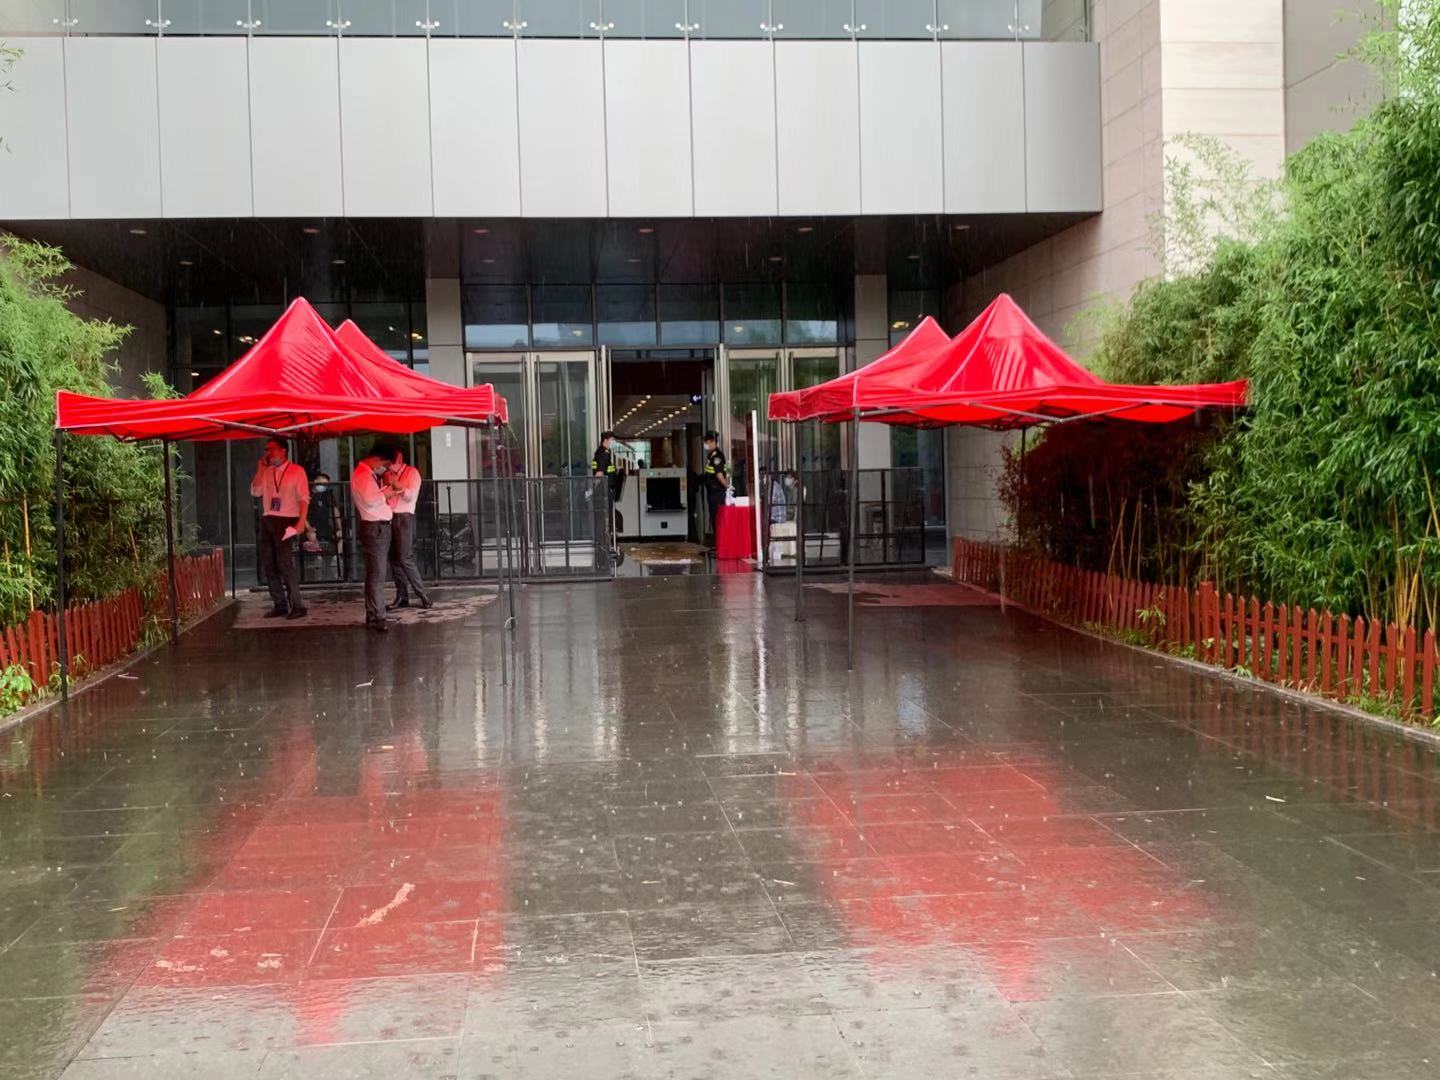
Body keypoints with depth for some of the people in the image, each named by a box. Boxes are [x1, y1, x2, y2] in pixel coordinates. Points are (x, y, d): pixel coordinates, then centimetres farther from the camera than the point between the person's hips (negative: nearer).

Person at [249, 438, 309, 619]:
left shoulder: (296, 471, -2)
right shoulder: (267, 472, 16)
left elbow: (304, 498, -8)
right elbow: (255, 492, 8)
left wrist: (302, 522, -19)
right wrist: (260, 470, 2)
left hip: (286, 521, -7)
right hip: (267, 521, 7)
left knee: (285, 564, -14)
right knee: (268, 565, 6)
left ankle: (296, 606, -9)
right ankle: (279, 605, 14)